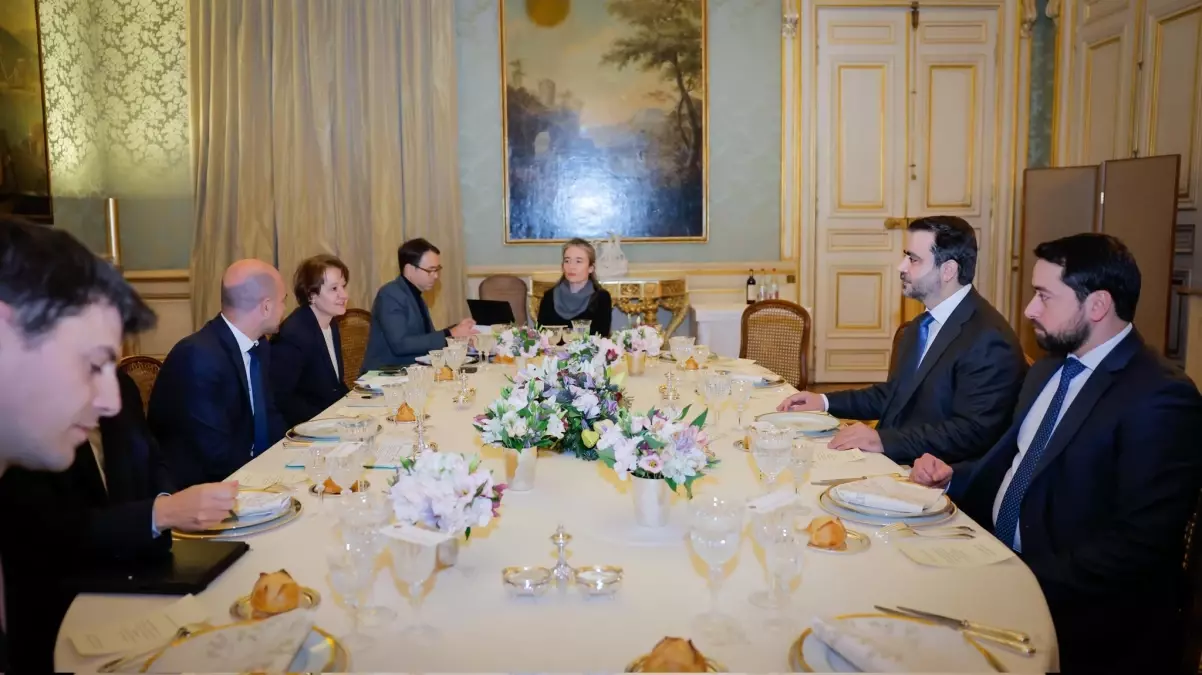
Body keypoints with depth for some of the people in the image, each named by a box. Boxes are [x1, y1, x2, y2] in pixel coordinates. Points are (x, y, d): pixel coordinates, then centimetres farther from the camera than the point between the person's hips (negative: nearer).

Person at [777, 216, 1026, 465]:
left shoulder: (989, 339, -18)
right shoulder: (922, 325, 12)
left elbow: (970, 433, -23)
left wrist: (883, 440, -27)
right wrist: (826, 401, 8)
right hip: (892, 461, 8)